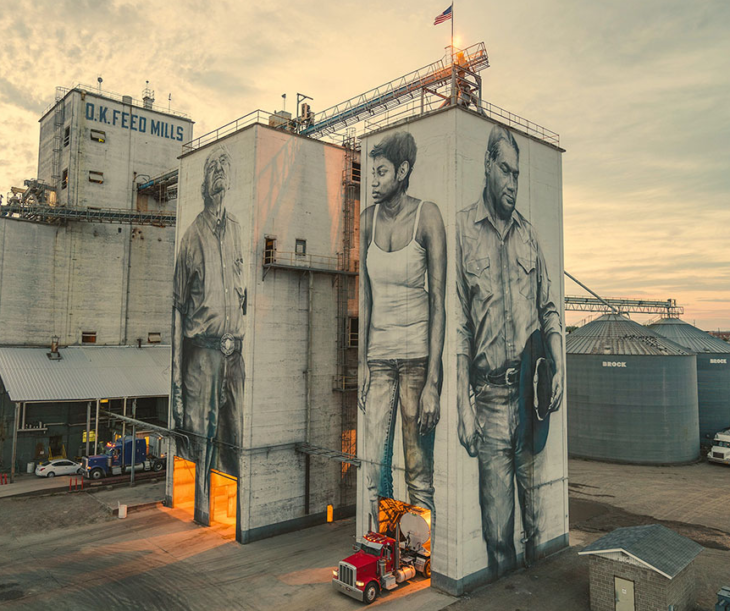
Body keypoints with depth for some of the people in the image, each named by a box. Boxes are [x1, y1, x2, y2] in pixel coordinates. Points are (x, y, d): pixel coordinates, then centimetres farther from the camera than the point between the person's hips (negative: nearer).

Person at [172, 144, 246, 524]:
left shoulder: (236, 229, 11)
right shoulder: (191, 237, -2)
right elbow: (178, 307, -1)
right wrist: (176, 376, -3)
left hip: (233, 350, 4)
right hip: (201, 348, -3)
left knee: (236, 434, 9)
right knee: (202, 435, 4)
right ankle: (201, 509, 20)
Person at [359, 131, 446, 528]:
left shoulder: (427, 216, -7)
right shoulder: (368, 219, 6)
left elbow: (438, 301, -10)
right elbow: (364, 296, 8)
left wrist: (433, 381, -14)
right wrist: (361, 363, 3)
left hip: (417, 352, -3)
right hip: (378, 355, 4)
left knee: (419, 473, 2)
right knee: (374, 468, 3)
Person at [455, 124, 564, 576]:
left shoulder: (529, 234, 13)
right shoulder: (463, 229, -1)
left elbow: (548, 308, 17)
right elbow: (458, 324, -5)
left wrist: (558, 367, 0)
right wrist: (463, 405, -9)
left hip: (533, 391, 4)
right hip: (492, 395, -3)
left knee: (538, 511, 14)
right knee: (498, 521, 5)